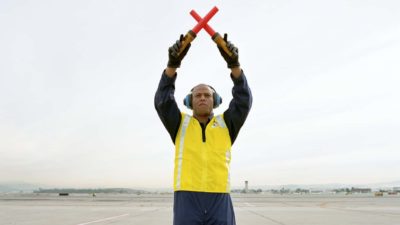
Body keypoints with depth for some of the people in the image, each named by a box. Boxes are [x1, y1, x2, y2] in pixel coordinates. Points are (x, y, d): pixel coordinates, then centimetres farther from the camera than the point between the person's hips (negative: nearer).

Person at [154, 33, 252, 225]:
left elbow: (244, 100, -1)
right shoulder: (181, 124, 12)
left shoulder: (226, 124, 13)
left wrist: (234, 64, -13)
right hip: (187, 199, 0)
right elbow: (162, 101, -3)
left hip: (219, 200, 1)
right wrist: (172, 64, -16)